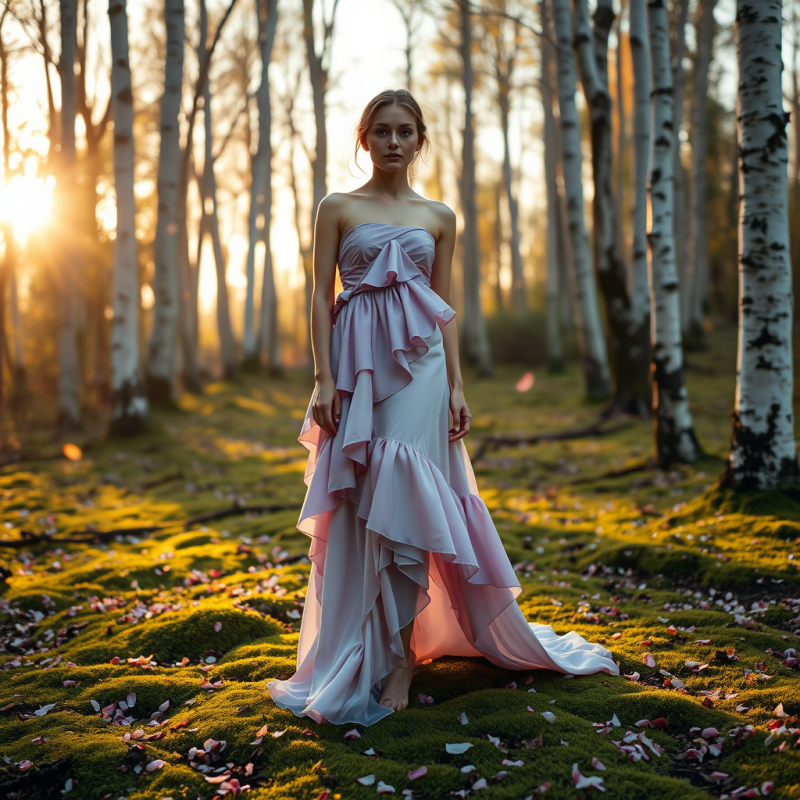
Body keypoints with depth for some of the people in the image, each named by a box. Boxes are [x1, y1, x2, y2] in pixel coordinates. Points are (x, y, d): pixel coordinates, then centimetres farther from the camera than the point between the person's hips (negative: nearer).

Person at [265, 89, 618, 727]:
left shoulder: (439, 217, 12)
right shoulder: (338, 208, 8)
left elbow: (445, 308, 10)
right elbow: (322, 298, 3)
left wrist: (456, 386, 2)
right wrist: (325, 380, -7)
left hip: (418, 366, 0)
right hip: (357, 366, 0)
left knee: (403, 501, -7)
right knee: (354, 507, 1)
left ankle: (403, 653, 4)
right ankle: (356, 655, 16)